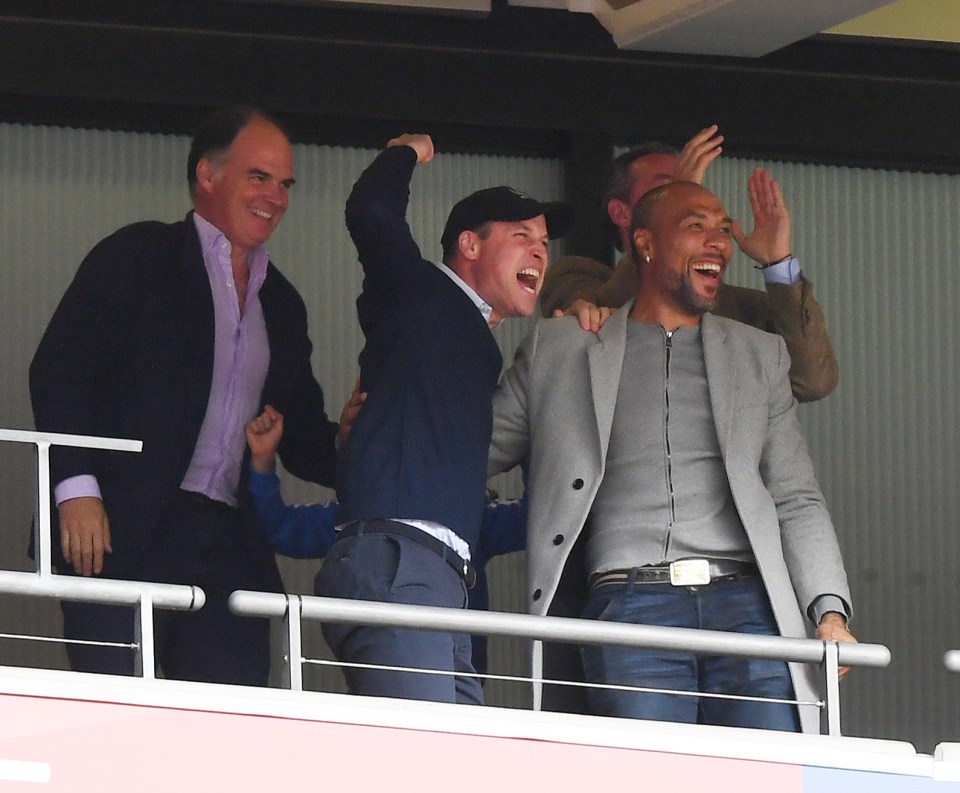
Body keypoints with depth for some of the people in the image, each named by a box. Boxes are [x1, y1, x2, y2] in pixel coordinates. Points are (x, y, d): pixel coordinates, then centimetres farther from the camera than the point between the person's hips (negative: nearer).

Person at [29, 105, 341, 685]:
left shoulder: (281, 305, 22)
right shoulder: (137, 257, 4)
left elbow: (303, 438, 23)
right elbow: (58, 371, -5)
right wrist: (77, 489, -16)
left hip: (231, 549, 5)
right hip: (123, 534, -5)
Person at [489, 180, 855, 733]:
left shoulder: (759, 355, 22)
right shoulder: (558, 349, 17)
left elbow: (797, 502, 17)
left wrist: (830, 609, 2)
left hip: (747, 604, 2)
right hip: (628, 605, -2)